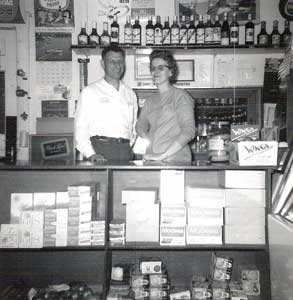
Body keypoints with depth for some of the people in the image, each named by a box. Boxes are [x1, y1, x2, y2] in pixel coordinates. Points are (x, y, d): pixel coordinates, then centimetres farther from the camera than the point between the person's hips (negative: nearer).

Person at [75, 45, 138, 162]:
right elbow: (80, 128, -1)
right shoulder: (89, 92, 4)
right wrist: (90, 154, -13)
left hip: (125, 150, 4)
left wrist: (128, 149, 8)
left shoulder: (130, 94, 17)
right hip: (100, 149, -3)